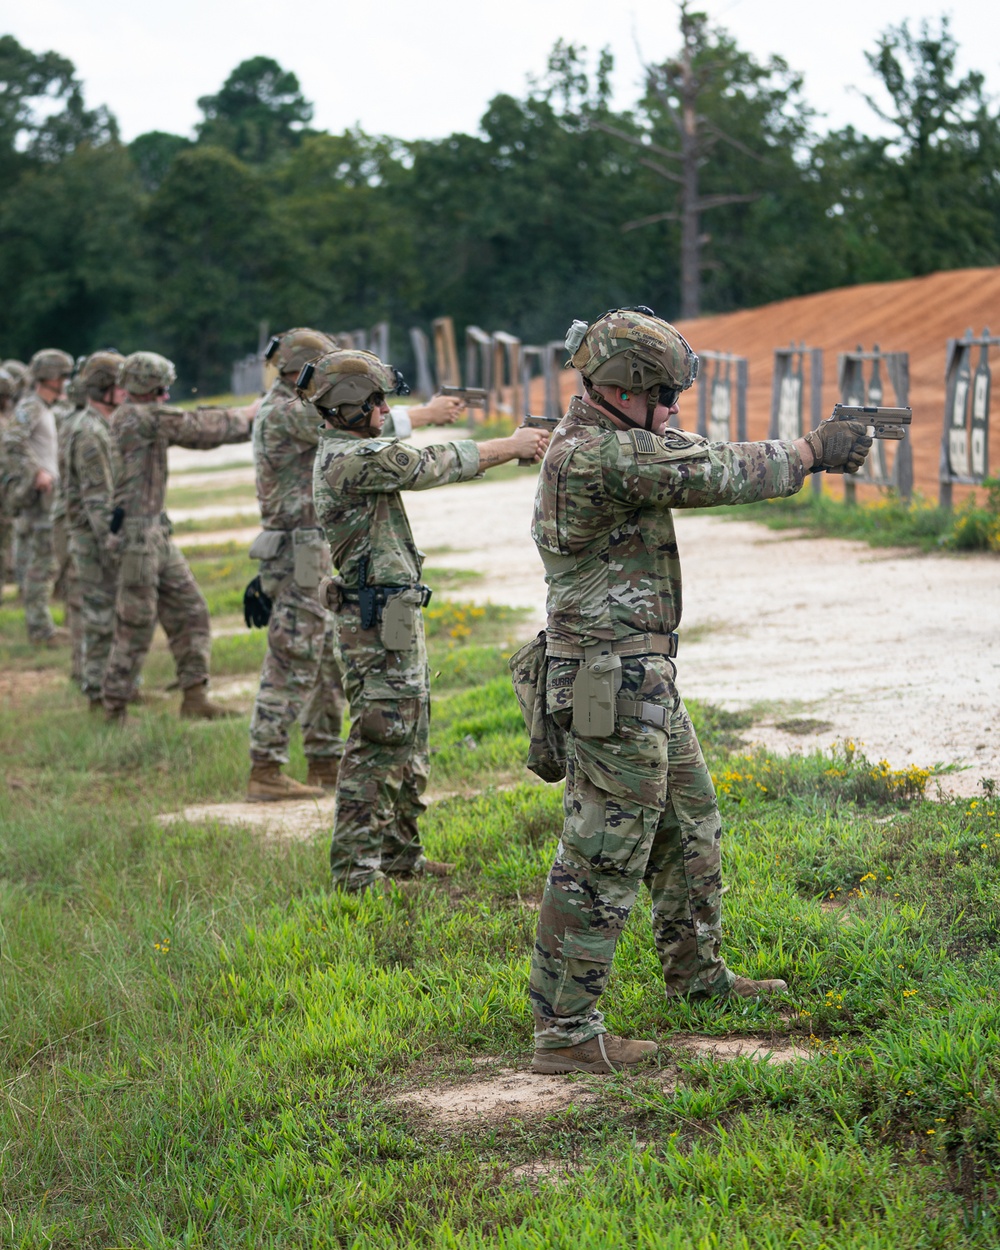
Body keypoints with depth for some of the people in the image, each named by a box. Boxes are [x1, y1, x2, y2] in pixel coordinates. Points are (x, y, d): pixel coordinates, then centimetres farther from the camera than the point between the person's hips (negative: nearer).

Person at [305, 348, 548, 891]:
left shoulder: (349, 452, 15)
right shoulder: (349, 459, -18)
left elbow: (426, 466, 16)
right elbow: (432, 466, -16)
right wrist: (511, 445, -8)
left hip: (396, 620, 11)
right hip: (378, 624, -11)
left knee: (408, 741, 17)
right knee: (378, 743, -10)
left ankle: (399, 852, 26)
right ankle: (355, 869, -8)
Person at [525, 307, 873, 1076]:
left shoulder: (609, 442, 12)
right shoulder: (598, 456, -20)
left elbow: (700, 466, 15)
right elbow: (716, 476, -19)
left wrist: (807, 452, 1)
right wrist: (813, 450, -6)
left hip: (646, 685, 11)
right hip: (615, 687, -11)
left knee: (692, 831, 23)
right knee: (603, 860, -7)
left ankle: (697, 974, 38)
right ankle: (564, 1030, -3)